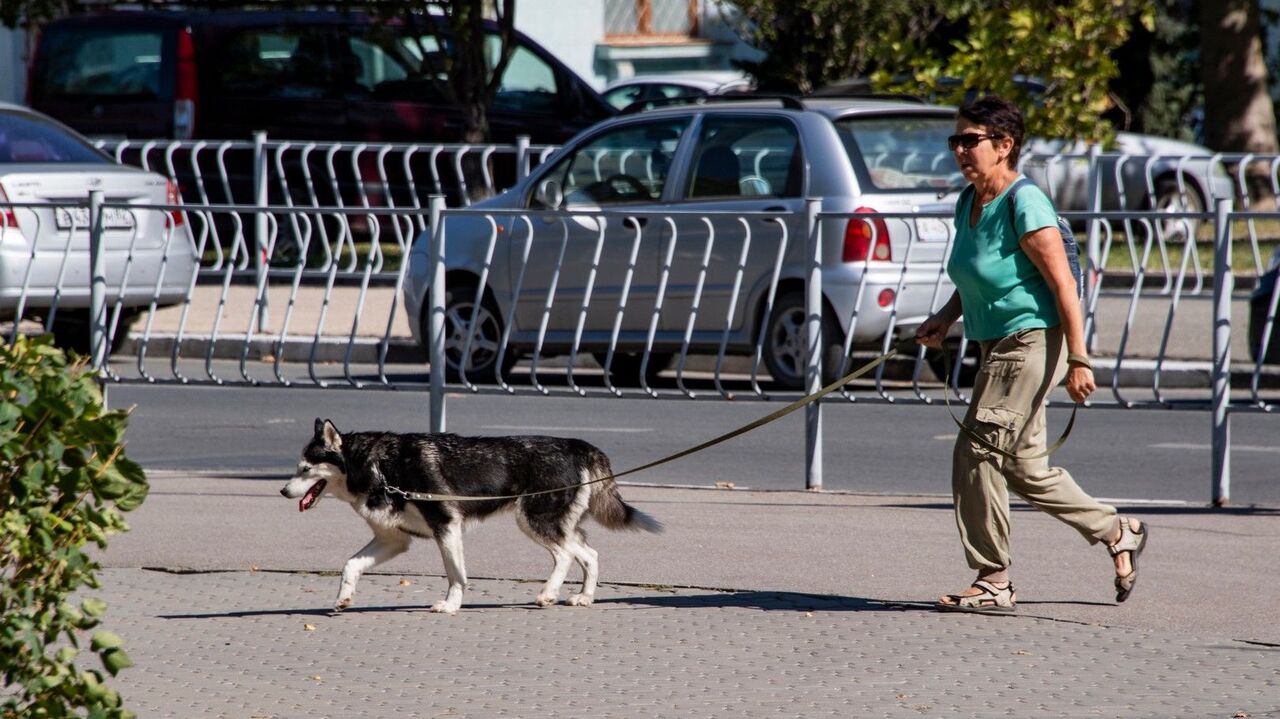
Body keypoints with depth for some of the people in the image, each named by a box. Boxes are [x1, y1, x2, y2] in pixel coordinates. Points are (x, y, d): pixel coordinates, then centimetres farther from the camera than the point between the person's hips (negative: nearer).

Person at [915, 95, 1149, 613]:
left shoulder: (1025, 204, -16)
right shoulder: (968, 204, 10)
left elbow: (1063, 284, -19)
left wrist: (1078, 360, -22)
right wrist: (945, 318, 6)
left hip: (1033, 342, -10)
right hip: (1000, 347, 10)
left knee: (978, 452, -11)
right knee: (1023, 468, 12)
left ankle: (994, 583, -4)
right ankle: (1118, 533, 27)